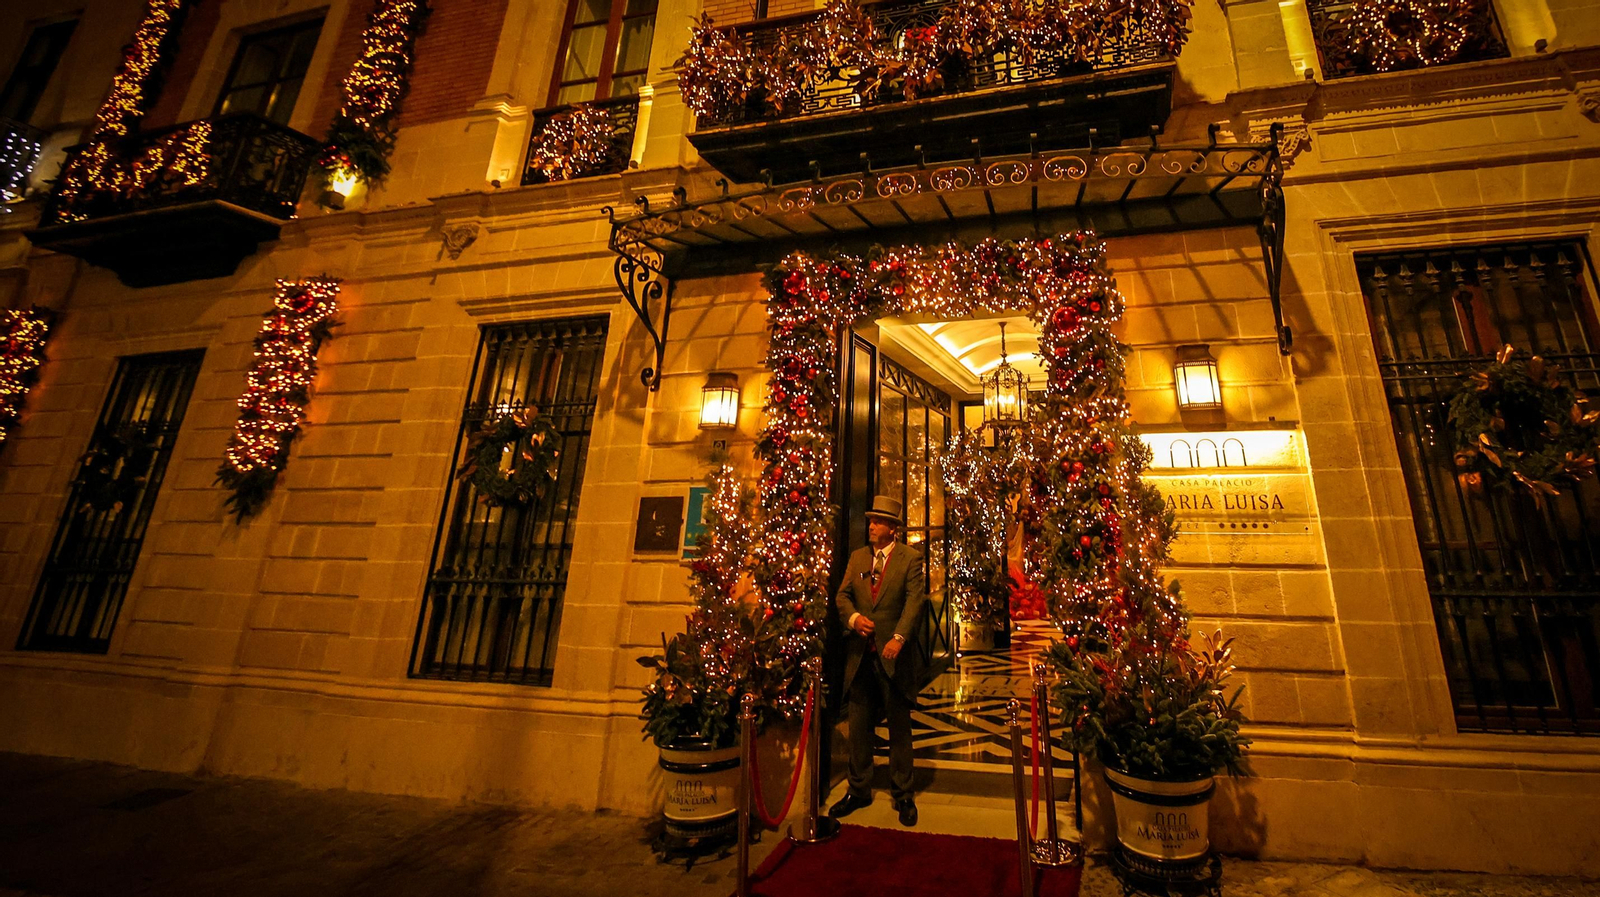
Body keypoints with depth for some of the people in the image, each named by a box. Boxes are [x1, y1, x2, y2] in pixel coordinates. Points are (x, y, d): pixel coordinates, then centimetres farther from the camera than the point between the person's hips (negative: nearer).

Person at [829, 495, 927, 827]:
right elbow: (842, 595, 8)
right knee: (859, 725, 11)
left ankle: (902, 795, 25)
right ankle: (859, 790, 28)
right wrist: (853, 617, -13)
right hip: (860, 654, 4)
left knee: (899, 728, 9)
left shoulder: (910, 558, -3)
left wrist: (899, 637, -24)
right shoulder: (857, 557, 10)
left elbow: (915, 600, -12)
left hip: (893, 654, -4)